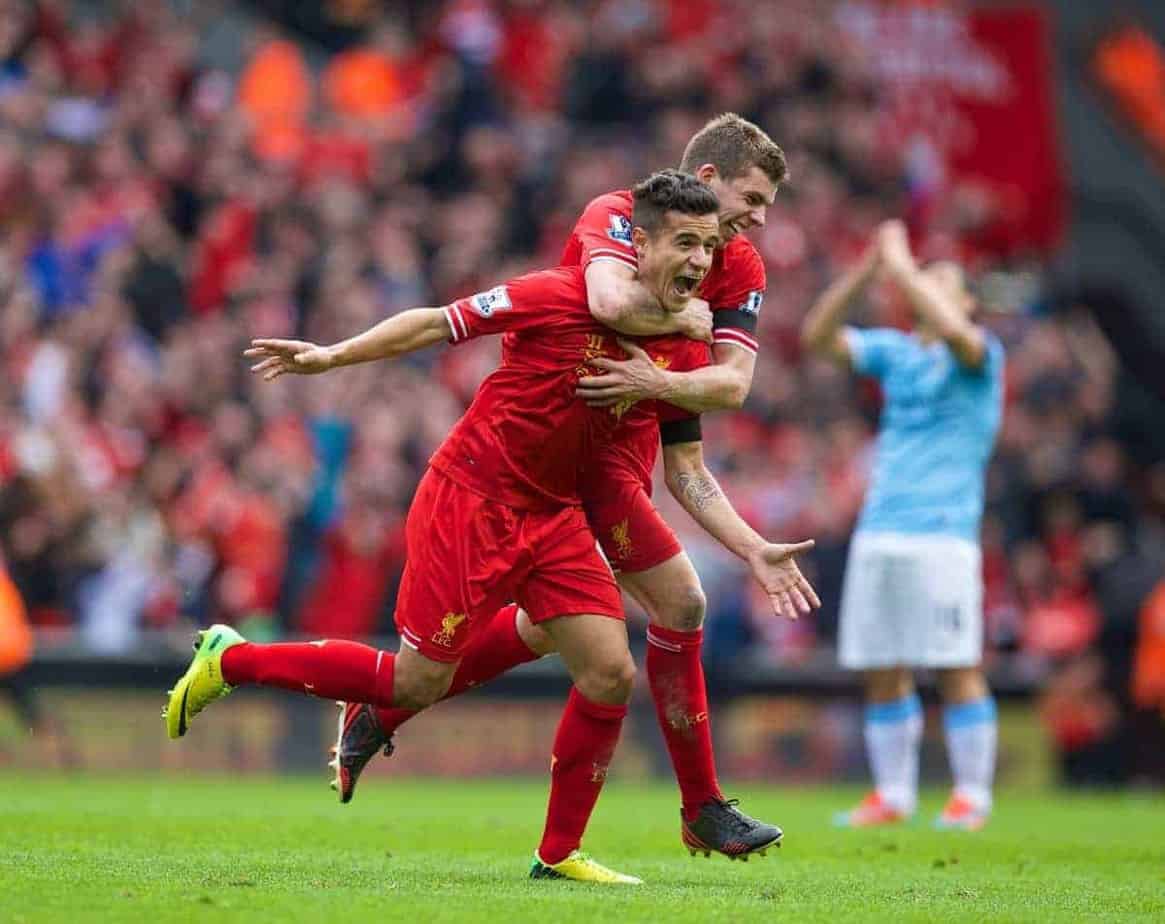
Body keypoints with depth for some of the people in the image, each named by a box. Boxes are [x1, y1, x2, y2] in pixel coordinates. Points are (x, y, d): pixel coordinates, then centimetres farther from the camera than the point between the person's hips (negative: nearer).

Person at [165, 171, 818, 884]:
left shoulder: (681, 350, 2)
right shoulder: (564, 297, -18)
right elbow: (439, 323, -12)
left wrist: (756, 552, 5)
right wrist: (332, 356, -16)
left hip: (553, 516, 6)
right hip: (470, 498, -6)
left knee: (611, 673, -6)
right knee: (418, 684, -4)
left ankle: (560, 853, 9)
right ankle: (231, 661, 15)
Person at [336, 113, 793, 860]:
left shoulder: (742, 267, 3)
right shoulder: (617, 216, -16)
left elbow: (734, 382, -9)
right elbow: (611, 301, -38)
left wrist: (658, 382, -26)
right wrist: (686, 316, -23)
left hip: (625, 453, 9)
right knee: (680, 604, -10)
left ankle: (379, 713, 29)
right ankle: (703, 808, -2)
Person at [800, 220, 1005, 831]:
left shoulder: (981, 356, 2)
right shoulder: (894, 351, 17)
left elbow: (953, 329, -21)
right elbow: (817, 336, 8)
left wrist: (902, 266, -12)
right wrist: (867, 268, -1)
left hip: (942, 535, -5)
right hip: (877, 536, 6)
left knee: (957, 670, -6)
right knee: (882, 675, 5)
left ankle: (971, 796, -1)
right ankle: (892, 794, 12)